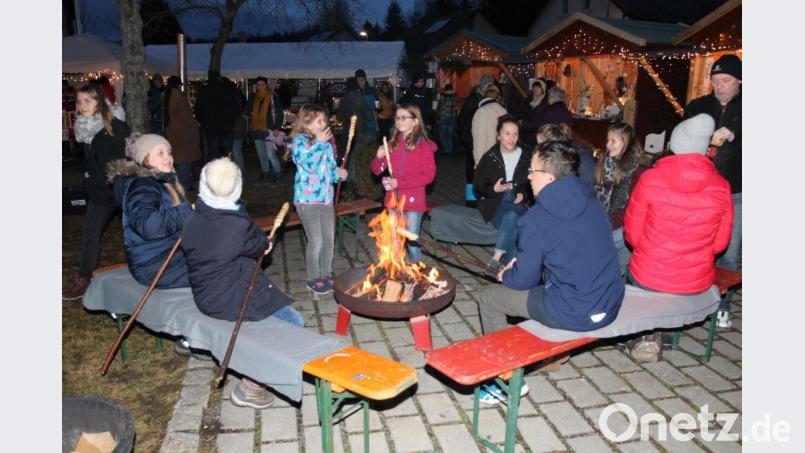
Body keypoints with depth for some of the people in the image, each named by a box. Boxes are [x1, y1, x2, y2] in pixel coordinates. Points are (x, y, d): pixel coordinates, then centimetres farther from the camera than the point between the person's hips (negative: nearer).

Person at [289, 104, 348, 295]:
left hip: (326, 197, 7)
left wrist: (339, 173, -5)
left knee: (329, 239, 14)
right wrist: (319, 142, -22)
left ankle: (326, 274, 30)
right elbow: (309, 166, -26)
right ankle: (314, 279, 17)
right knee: (316, 241, -1)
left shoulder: (326, 143, 8)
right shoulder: (299, 142, -12)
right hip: (308, 199, -7)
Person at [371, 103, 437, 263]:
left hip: (413, 201, -5)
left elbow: (428, 176, -14)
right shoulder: (393, 143, 7)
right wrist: (379, 157, -12)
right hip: (393, 200, 5)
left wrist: (399, 183, -19)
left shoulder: (423, 145, -8)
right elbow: (377, 170, 11)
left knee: (412, 241, 3)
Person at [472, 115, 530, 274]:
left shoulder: (526, 158, 7)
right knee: (513, 225, -32)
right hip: (494, 203, -2)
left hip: (518, 203, 2)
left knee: (512, 216, -34)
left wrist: (523, 194, -2)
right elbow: (478, 186, 5)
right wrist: (493, 189, -14)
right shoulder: (489, 157, 1)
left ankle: (496, 259, -29)